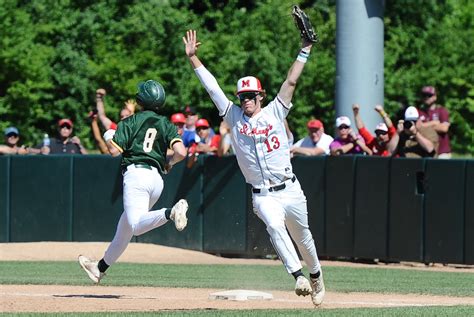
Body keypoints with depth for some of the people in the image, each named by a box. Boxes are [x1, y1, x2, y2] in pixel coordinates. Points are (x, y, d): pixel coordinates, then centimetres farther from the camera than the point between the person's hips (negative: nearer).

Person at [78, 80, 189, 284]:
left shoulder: (131, 122, 4)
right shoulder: (167, 125, 12)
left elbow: (114, 151, -4)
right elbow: (181, 152, -2)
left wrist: (108, 138, 18)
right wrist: (169, 163, 20)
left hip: (136, 173, -6)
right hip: (157, 179, 6)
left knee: (135, 225, -26)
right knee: (124, 228, 18)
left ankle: (171, 212, -50)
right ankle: (102, 267, 30)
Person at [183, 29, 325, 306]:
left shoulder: (274, 113, 4)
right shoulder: (234, 116, 7)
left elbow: (291, 82, -1)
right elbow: (212, 86, 6)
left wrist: (305, 51, -7)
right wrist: (192, 58, 4)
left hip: (290, 190, 1)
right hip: (263, 196, -1)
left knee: (302, 237, 12)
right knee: (274, 226, -29)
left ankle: (316, 276, 35)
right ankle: (298, 276, -37)